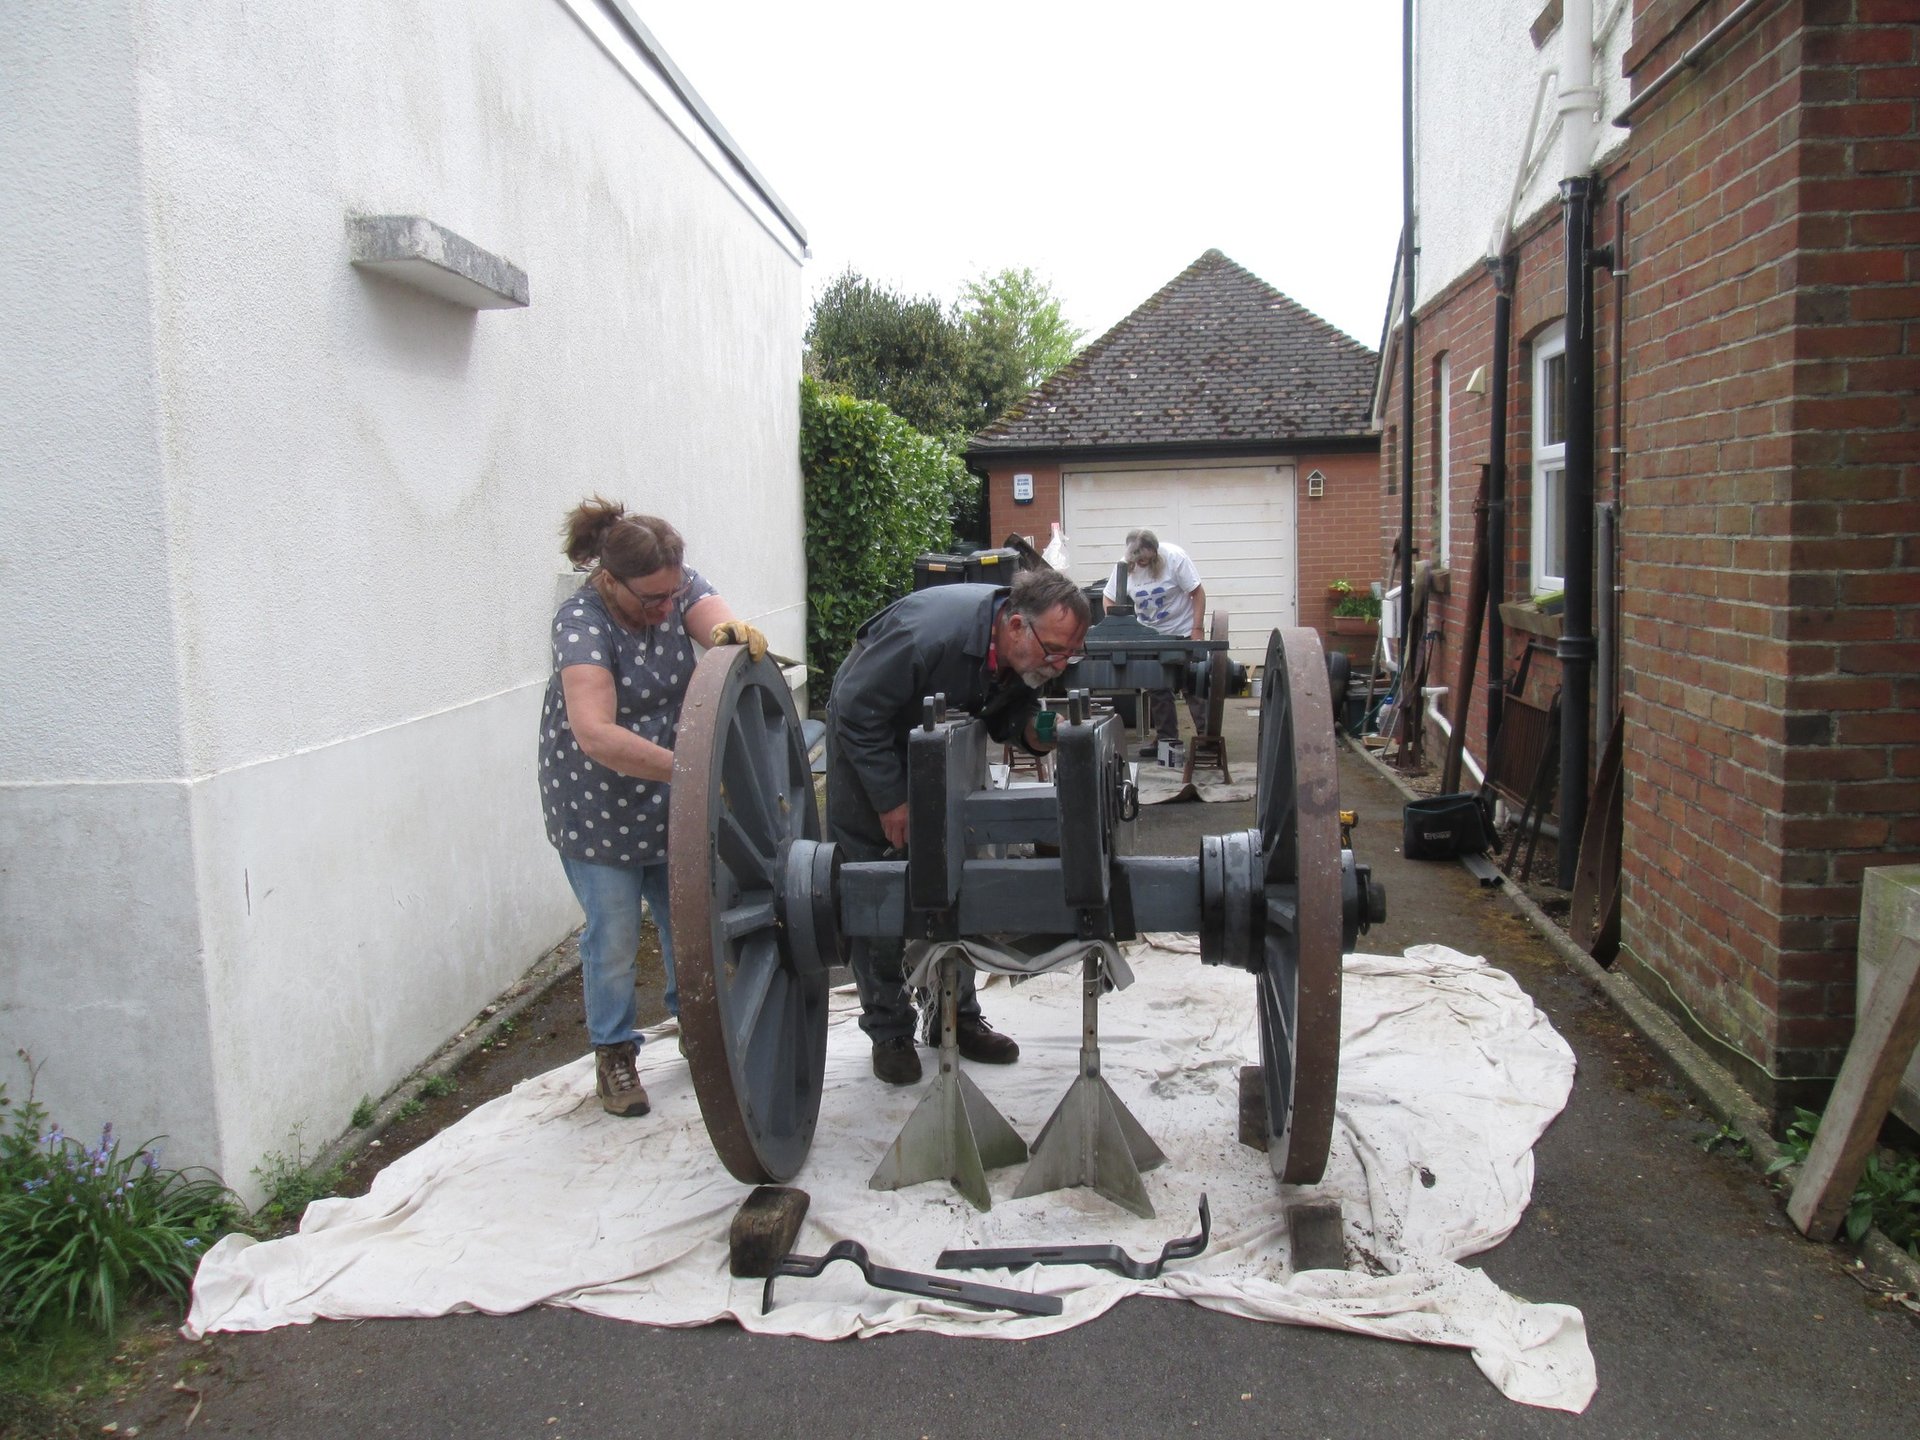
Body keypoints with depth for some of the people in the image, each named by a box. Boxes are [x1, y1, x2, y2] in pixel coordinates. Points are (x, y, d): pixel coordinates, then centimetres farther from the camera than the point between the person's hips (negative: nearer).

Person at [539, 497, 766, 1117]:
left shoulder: (678, 585, -8)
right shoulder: (582, 621, -27)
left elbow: (714, 618, -28)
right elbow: (596, 734, -39)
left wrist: (733, 632, -53)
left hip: (673, 793, 5)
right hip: (598, 801, -5)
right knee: (614, 934, 2)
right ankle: (613, 1054, 22)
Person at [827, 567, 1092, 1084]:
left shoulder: (1030, 654, -19)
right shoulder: (929, 632, -40)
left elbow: (1010, 710, 0)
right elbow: (857, 712, -30)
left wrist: (1032, 732, -25)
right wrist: (891, 802, -26)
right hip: (867, 740, -6)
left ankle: (957, 1015, 18)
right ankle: (888, 1029, 9)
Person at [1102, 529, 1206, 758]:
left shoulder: (1175, 558, -20)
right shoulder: (1125, 567, -10)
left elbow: (1198, 593, -16)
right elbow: (1110, 599, 1)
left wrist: (1197, 630, -19)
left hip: (1184, 633, -4)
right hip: (1151, 635, 4)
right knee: (1157, 689, 9)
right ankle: (1166, 738, 20)